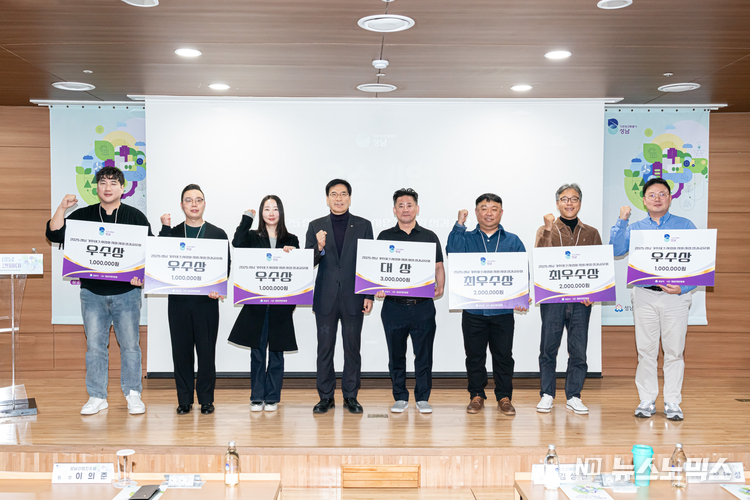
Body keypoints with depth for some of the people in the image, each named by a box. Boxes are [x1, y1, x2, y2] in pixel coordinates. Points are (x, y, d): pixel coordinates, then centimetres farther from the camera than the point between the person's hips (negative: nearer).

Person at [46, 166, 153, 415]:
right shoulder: (83, 215, 9)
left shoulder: (135, 216, 4)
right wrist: (62, 208, -8)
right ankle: (96, 397, 15)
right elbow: (55, 235, 3)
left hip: (126, 292, -2)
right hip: (92, 292, 2)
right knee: (94, 345, 5)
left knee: (130, 345, 2)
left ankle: (133, 395, 14)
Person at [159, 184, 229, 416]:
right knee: (181, 350, 5)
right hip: (179, 300, 1)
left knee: (206, 351, 1)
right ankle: (184, 399, 16)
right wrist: (165, 227, -8)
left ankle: (206, 399, 13)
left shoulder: (218, 234, 7)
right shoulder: (172, 233, 11)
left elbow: (226, 266, 3)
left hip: (207, 300, -1)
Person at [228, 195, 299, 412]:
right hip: (256, 302, 0)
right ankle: (256, 397, 14)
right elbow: (237, 243, -15)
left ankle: (272, 398, 15)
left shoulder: (291, 240, 9)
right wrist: (247, 217, -6)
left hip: (280, 303, 0)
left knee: (276, 352, 6)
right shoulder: (253, 237, 7)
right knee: (257, 352, 5)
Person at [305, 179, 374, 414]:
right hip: (325, 297, 1)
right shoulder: (316, 226, 7)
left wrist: (369, 295, -2)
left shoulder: (363, 225, 5)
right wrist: (320, 248, -18)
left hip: (353, 297, -1)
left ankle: (351, 396, 15)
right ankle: (326, 397, 15)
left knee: (352, 348, 5)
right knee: (325, 348, 6)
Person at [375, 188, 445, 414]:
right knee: (396, 354, 7)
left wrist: (440, 287, -8)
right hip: (394, 305, 0)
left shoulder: (429, 237, 10)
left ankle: (422, 398, 15)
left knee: (424, 354, 3)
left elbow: (438, 267, 10)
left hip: (423, 305, 0)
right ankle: (400, 397, 19)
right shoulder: (385, 237, 9)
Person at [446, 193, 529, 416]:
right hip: (473, 310, 0)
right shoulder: (465, 238, 7)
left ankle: (504, 397, 17)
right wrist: (459, 224, -14)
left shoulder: (513, 241, 9)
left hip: (503, 310, 0)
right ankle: (476, 396, 20)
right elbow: (453, 253, -14)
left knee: (503, 356, 5)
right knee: (474, 355, 7)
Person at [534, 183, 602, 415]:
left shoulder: (591, 233, 12)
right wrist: (548, 228, -15)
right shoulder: (546, 230, 7)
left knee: (579, 350, 3)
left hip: (581, 300, 1)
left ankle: (573, 396, 14)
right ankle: (547, 394, 15)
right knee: (548, 348, 3)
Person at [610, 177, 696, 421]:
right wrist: (622, 221, -8)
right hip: (645, 296, 2)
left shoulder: (685, 226, 5)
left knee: (674, 350, 2)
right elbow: (615, 250, -2)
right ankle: (647, 400, 14)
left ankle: (672, 402, 12)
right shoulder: (635, 229, 11)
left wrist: (683, 287, -14)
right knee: (646, 350, 5)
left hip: (676, 297, -1)